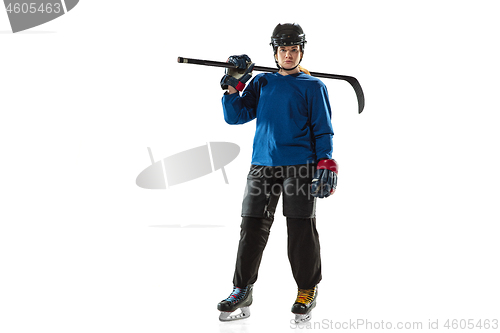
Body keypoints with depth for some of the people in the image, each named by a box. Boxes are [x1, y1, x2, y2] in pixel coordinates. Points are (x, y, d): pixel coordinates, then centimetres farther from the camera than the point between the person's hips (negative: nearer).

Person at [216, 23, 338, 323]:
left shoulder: (313, 87, 7)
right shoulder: (261, 83, 16)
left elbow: (323, 130, 3)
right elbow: (236, 116, 10)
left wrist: (326, 164, -9)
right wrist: (233, 86, -3)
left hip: (300, 167, -3)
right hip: (262, 165, 3)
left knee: (301, 231, -2)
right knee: (252, 229, 0)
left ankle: (308, 291, 15)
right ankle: (242, 291, 10)